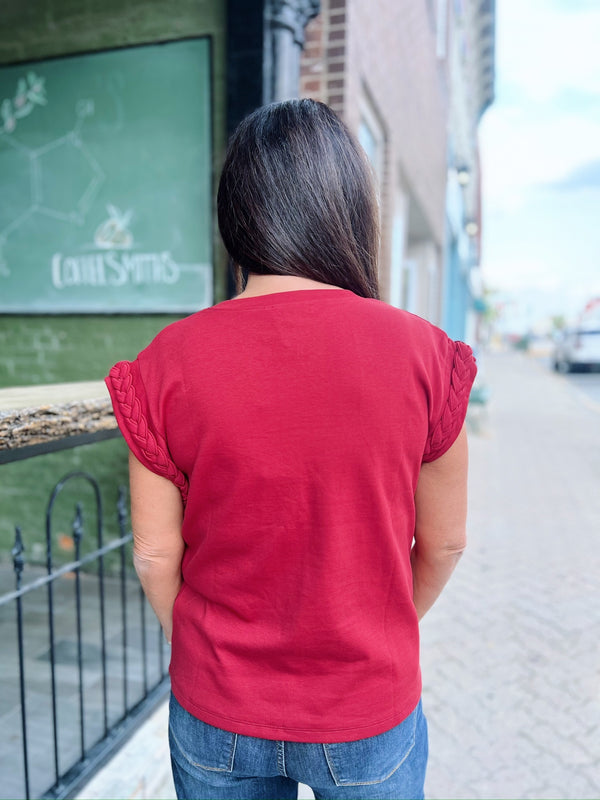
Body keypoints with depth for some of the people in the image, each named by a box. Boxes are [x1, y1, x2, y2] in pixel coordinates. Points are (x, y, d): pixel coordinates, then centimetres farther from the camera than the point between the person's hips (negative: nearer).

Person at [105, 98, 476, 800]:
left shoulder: (168, 362, -16)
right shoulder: (421, 354, -16)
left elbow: (155, 555, -9)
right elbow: (444, 543, -6)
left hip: (216, 715, 1)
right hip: (371, 715, 0)